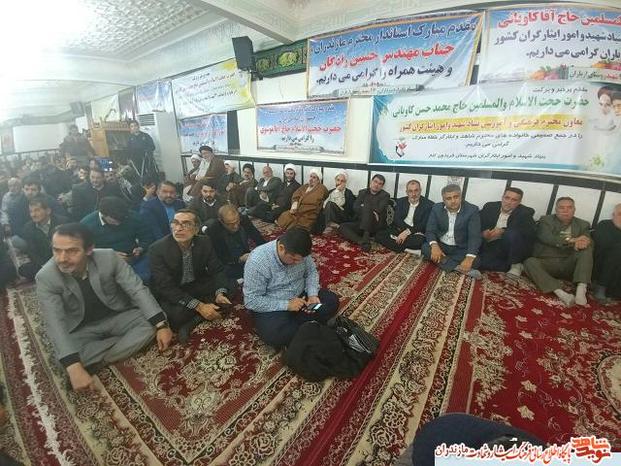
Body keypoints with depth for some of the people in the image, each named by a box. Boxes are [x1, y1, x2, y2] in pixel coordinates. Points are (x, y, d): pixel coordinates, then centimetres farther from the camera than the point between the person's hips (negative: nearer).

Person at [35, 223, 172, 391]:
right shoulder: (45, 278, -22)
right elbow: (55, 324, -27)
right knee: (65, 359, -29)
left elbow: (138, 290, -19)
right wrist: (74, 367, -39)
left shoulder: (109, 258, -22)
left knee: (150, 324, -24)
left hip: (117, 317, 1)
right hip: (81, 329, 0)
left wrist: (161, 325, -27)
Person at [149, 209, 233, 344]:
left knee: (229, 288, -14)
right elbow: (166, 287, -26)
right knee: (176, 315, -33)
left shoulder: (205, 242, -12)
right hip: (170, 293, -4)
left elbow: (217, 270, -7)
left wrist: (220, 293, -28)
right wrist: (199, 306, -33)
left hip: (197, 285, 4)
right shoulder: (157, 249, -22)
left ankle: (191, 322, -14)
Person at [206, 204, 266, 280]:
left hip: (246, 259, 3)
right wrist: (239, 259, -25)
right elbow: (219, 258, -14)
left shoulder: (244, 220, -6)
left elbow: (260, 240, 2)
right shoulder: (213, 231, -16)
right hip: (229, 267, -3)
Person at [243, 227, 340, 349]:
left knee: (332, 301, -10)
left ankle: (291, 324, -11)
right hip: (272, 307, -4)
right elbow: (251, 301, -23)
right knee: (274, 334, -32)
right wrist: (286, 305, -26)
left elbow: (311, 272, 3)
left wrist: (312, 295, -14)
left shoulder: (299, 252, -14)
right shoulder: (257, 261, -28)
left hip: (300, 296, 5)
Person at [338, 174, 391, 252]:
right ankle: (362, 241, -39)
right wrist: (370, 212, -14)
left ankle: (366, 237, -40)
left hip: (377, 225, -4)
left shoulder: (385, 195, 6)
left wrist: (363, 207, -5)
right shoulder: (362, 192, 16)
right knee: (342, 227, -20)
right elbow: (355, 208, 0)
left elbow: (378, 210, -12)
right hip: (361, 223, 4)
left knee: (367, 205, -30)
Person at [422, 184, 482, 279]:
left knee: (475, 261, -29)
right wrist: (434, 245, -31)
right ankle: (458, 267, -24)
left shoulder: (472, 210, -11)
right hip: (441, 246, 2)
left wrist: (469, 257, -34)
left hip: (461, 249, -2)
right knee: (425, 248, -28)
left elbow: (475, 236, -17)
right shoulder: (436, 208, -5)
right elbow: (430, 231, -8)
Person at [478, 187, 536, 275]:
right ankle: (510, 266, -8)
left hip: (509, 247, -1)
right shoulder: (490, 207, 6)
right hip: (490, 247, 1)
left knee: (512, 233, -34)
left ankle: (515, 265, -13)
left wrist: (503, 231, -27)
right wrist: (483, 233, -21)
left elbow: (531, 231, -17)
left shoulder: (525, 212, 0)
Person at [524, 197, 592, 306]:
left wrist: (580, 243, -29)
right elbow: (546, 238, -15)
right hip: (546, 262, -2)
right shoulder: (545, 220, 4)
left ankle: (581, 289, -32)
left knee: (587, 249, -22)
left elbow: (587, 241, -5)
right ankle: (560, 293, -43)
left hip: (569, 264, 3)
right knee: (530, 262, -31)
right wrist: (571, 240, -26)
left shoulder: (583, 225, 13)